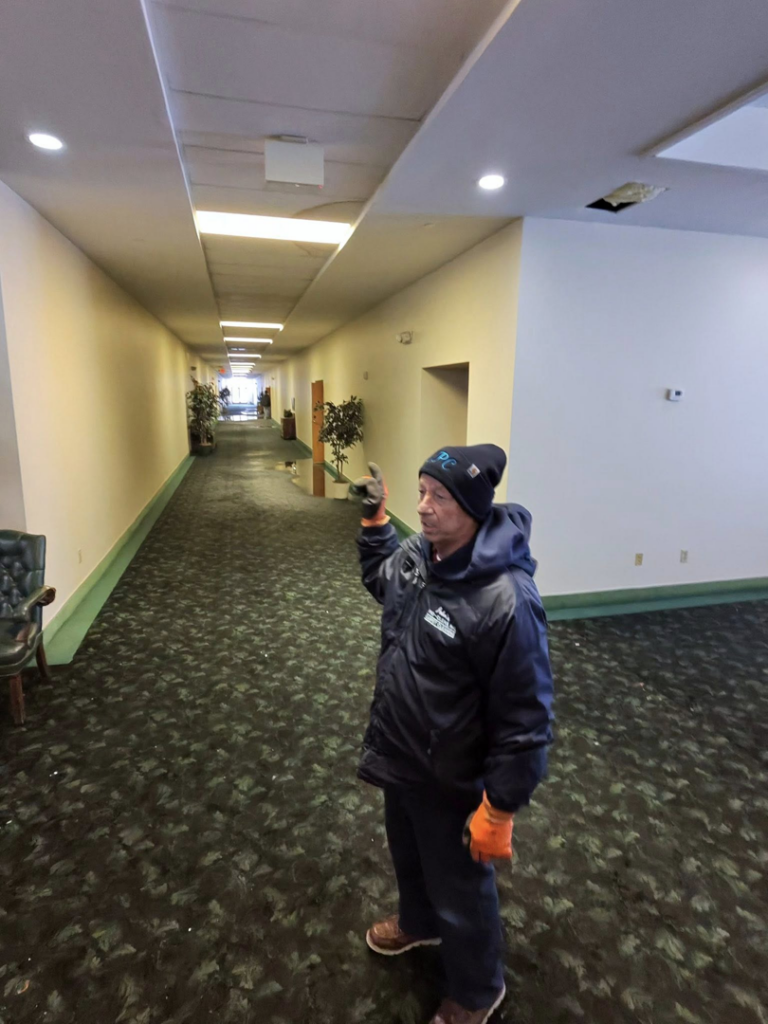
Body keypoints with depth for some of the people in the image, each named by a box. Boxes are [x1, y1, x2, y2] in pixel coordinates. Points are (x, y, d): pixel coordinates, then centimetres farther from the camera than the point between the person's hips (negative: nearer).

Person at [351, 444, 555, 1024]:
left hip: (451, 782, -7)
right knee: (408, 856, 34)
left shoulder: (505, 601, -35)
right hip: (400, 758, 7)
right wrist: (375, 518, 6)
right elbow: (382, 577, 15)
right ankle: (418, 923, 66)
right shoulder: (417, 552, -10)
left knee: (460, 891, 21)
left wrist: (499, 810, -19)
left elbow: (525, 721, -26)